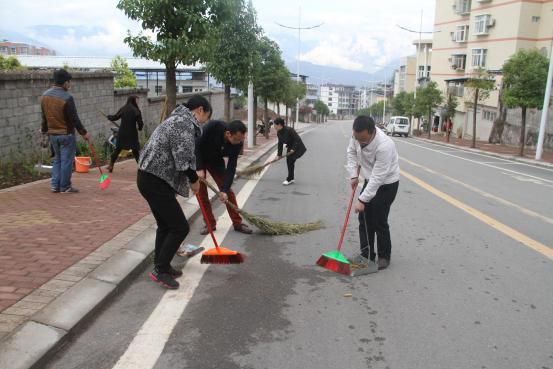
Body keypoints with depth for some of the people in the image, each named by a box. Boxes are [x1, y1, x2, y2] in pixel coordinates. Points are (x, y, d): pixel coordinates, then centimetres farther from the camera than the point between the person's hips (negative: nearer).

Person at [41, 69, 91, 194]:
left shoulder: (45, 95, 3)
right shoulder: (67, 97, -20)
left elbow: (44, 116, 13)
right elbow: (74, 119, -18)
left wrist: (44, 130, 26)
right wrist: (84, 133, -9)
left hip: (52, 134, 7)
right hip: (66, 134, -7)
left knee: (57, 159, 18)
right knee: (67, 160, 3)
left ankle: (55, 185, 18)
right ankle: (65, 187, 10)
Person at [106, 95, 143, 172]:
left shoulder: (122, 109, 1)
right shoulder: (136, 110, -9)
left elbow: (114, 117, 12)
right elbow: (140, 123, -14)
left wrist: (108, 116, 33)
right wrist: (140, 128, 8)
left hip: (122, 133, 3)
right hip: (132, 134, -3)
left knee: (117, 149, 15)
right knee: (136, 150, 4)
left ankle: (111, 166, 20)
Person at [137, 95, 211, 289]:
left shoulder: (177, 119, 18)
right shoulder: (185, 124, -15)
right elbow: (184, 160, -20)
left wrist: (193, 176, 31)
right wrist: (194, 181, -4)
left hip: (150, 179, 11)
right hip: (155, 182, -11)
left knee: (165, 225, 19)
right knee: (180, 227, -4)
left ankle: (161, 266, 30)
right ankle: (159, 270, 6)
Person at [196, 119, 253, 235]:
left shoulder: (238, 143, -25)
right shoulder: (213, 127, -36)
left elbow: (231, 167, -22)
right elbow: (196, 145, -25)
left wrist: (224, 189, -27)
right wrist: (199, 168, -28)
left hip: (216, 160, 3)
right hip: (198, 159, -2)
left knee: (228, 190, -2)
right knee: (201, 191, -4)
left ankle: (238, 223, 6)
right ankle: (210, 223, 8)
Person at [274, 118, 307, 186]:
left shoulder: (289, 130, -28)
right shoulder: (279, 133, -4)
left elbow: (297, 139, -25)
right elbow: (280, 143, 4)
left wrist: (293, 149, -30)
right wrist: (279, 154, 5)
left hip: (297, 147, -8)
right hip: (290, 147, 8)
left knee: (291, 161, -10)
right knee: (288, 161, 7)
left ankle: (289, 180, -2)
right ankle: (291, 178, 21)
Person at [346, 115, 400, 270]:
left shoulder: (384, 146, -37)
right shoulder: (358, 135, -17)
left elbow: (378, 178, -32)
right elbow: (351, 152, 6)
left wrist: (362, 200, -28)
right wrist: (353, 175, -1)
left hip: (386, 184, -7)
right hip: (370, 181, 7)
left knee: (379, 221, -4)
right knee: (364, 218, 8)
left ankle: (384, 256, 14)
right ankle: (366, 254, 19)